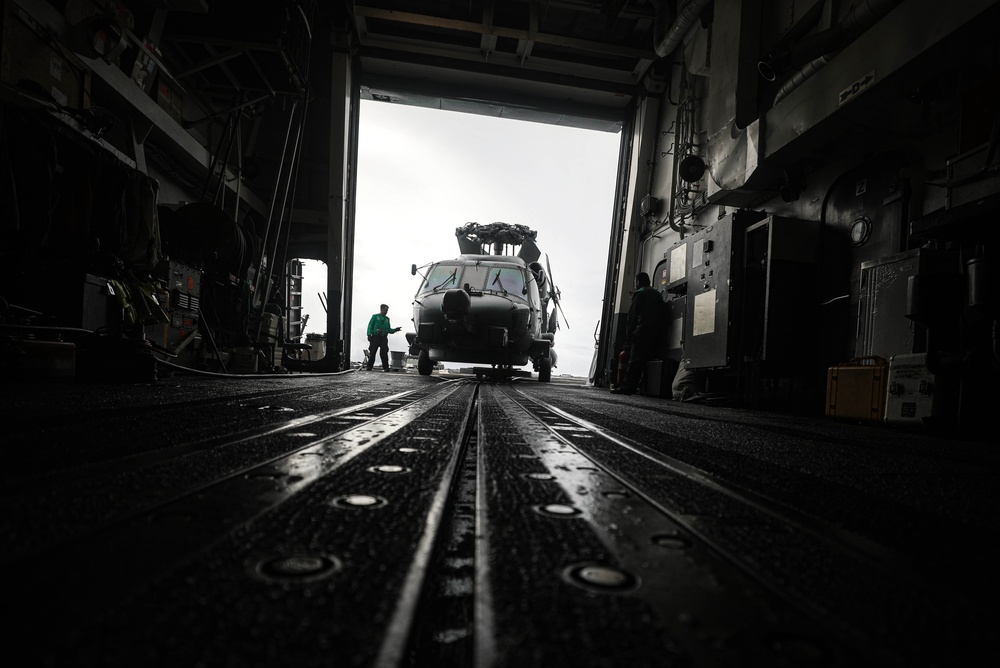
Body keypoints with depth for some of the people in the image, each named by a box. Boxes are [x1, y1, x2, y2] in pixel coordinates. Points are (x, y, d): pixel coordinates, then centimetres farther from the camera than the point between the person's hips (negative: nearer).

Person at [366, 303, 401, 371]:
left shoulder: (387, 319, 19)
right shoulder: (375, 317, 8)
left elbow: (389, 330, 21)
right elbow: (370, 326, 2)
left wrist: (395, 330, 3)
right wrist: (369, 335, -9)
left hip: (384, 338, 3)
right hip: (375, 337, -3)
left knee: (384, 353, -6)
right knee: (372, 352, -3)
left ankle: (386, 367, -4)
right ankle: (369, 367, 4)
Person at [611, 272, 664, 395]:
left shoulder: (639, 294, 2)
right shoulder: (657, 295, 23)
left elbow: (632, 316, -4)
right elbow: (660, 315, 18)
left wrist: (628, 336, -5)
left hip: (642, 331, -7)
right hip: (656, 333, 7)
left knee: (635, 360, -11)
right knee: (646, 360, 5)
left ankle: (627, 387, -15)